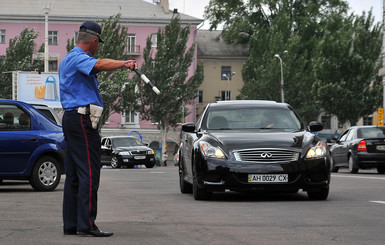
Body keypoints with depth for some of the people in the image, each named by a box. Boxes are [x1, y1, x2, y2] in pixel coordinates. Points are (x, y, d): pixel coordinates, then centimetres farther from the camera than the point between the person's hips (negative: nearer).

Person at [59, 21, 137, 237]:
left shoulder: (69, 60, 22)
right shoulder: (78, 58, -12)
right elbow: (100, 65, -31)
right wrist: (124, 64, -38)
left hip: (71, 119, 11)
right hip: (82, 120, -11)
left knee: (74, 174, 10)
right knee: (89, 173, -11)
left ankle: (71, 224, 10)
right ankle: (86, 224, -14)